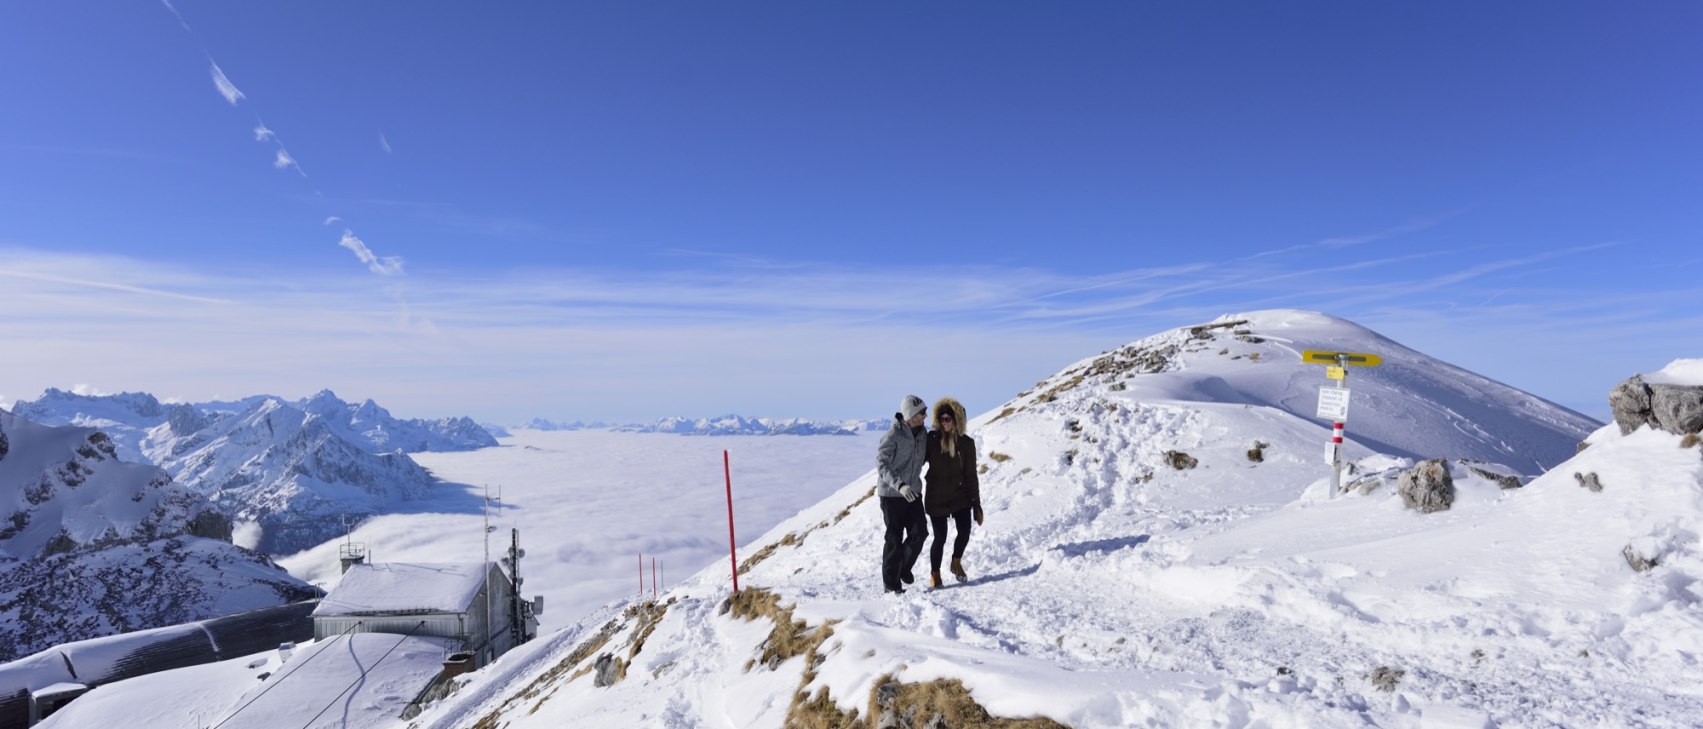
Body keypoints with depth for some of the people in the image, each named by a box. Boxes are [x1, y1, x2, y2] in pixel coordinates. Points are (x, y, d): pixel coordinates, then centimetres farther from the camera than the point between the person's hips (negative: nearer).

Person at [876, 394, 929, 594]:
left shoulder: (922, 432, 3)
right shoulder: (893, 435, -19)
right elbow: (881, 464, -25)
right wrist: (900, 485, -37)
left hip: (913, 492, 6)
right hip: (892, 493, -6)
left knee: (919, 532, -1)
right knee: (894, 538, 1)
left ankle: (904, 568, 24)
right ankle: (891, 581, 15)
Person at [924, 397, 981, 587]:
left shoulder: (966, 443, -3)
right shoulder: (932, 439, -4)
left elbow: (971, 475, -1)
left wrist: (976, 503, -3)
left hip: (960, 495, 1)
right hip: (936, 498, -1)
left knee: (964, 532, -6)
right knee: (940, 537, 0)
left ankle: (956, 563, 26)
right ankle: (935, 574, 23)